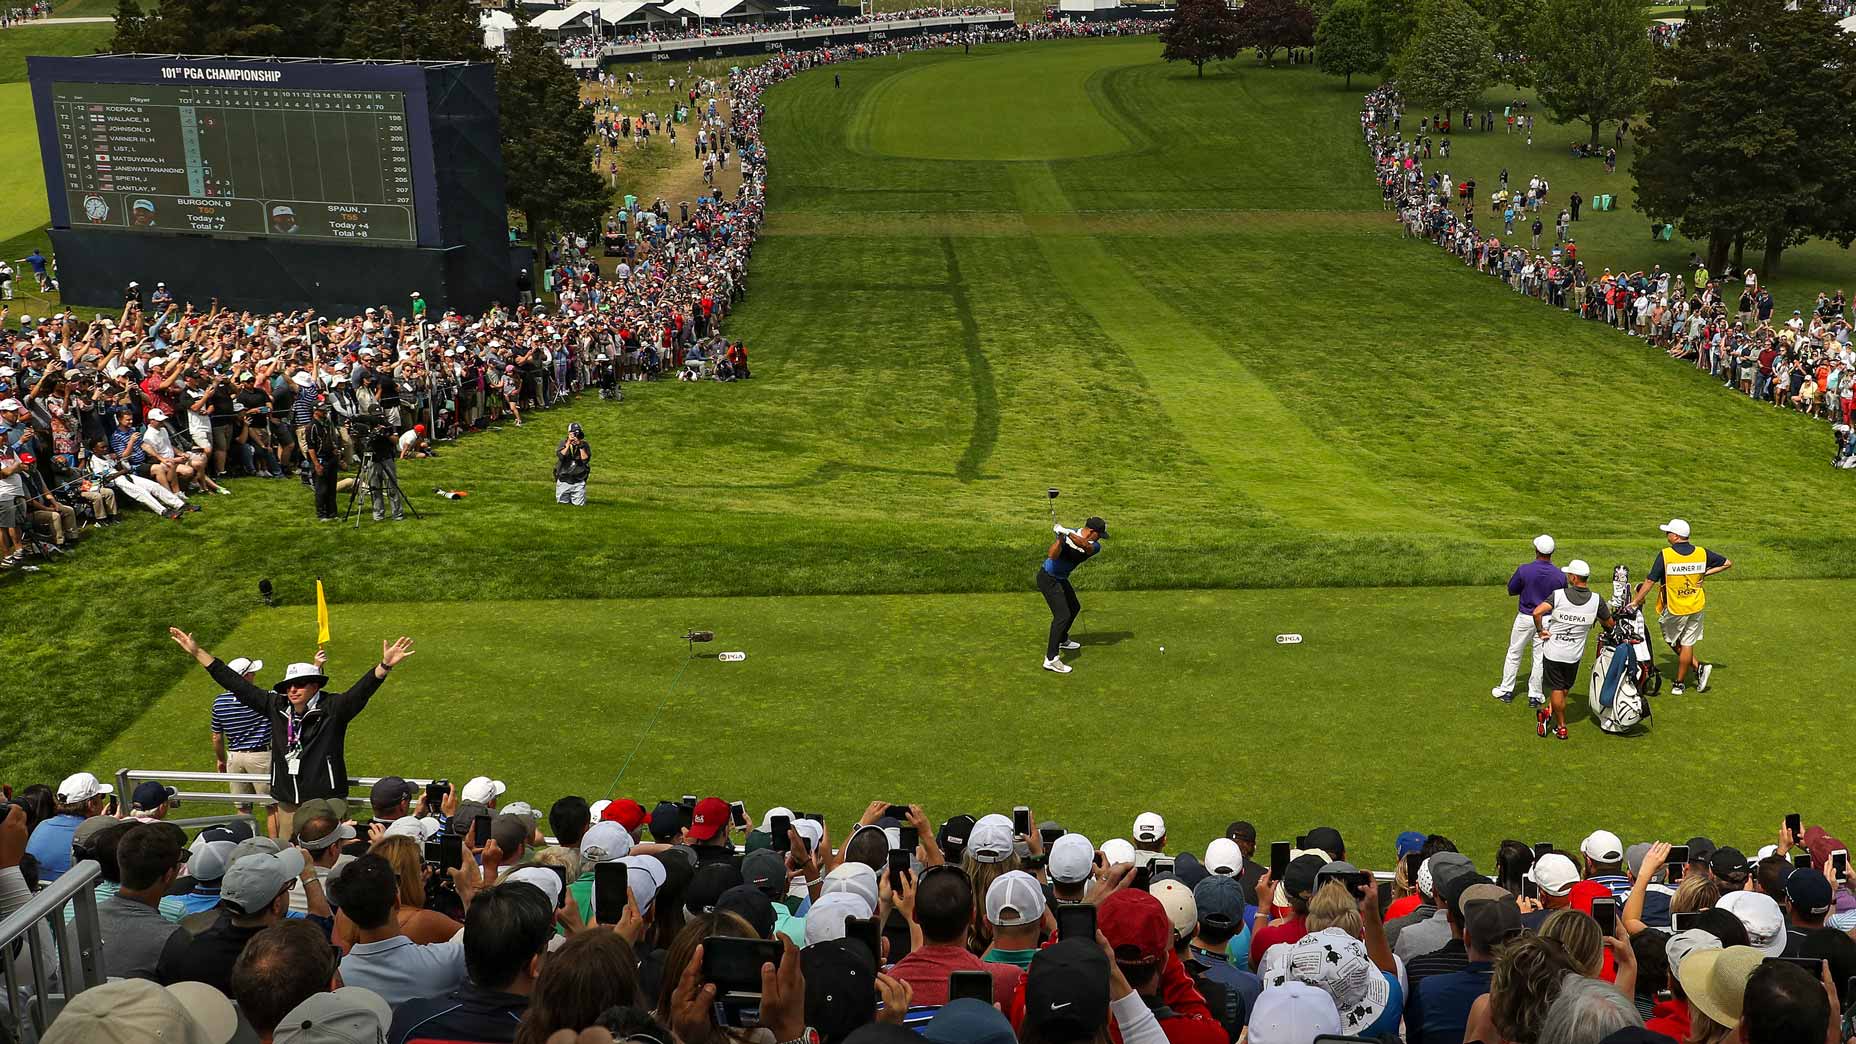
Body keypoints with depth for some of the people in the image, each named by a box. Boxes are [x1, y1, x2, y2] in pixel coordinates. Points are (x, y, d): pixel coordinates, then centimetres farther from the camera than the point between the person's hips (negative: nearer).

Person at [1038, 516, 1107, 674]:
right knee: (1063, 615, -17)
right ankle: (1051, 659, -20)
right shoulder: (1067, 535, -21)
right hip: (1048, 578, -8)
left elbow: (1085, 545, -33)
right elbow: (1052, 555, -32)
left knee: (1074, 607, 25)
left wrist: (1067, 533, -46)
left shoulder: (1095, 545, -8)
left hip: (1061, 578, 8)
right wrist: (1060, 537, -44)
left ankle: (1062, 640, 50)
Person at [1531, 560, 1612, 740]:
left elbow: (1537, 612, -27)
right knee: (1565, 688, 20)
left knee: (1557, 689, 9)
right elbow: (1610, 623, 6)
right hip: (1574, 654, 2)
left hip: (1553, 650, -2)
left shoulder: (1558, 595, -14)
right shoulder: (1596, 600, -7)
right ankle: (1549, 711, 6)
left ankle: (1561, 727, 15)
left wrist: (1541, 630, -11)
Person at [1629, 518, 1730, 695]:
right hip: (1697, 607, 4)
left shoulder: (1665, 555, -16)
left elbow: (1649, 581, -13)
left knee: (1673, 641, 17)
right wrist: (1705, 573, 5)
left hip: (1674, 609, -4)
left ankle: (1698, 667, 10)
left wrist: (1635, 601, -4)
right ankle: (1679, 683, 14)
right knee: (1687, 644, 10)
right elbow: (1728, 563, 7)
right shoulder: (1702, 553, -4)